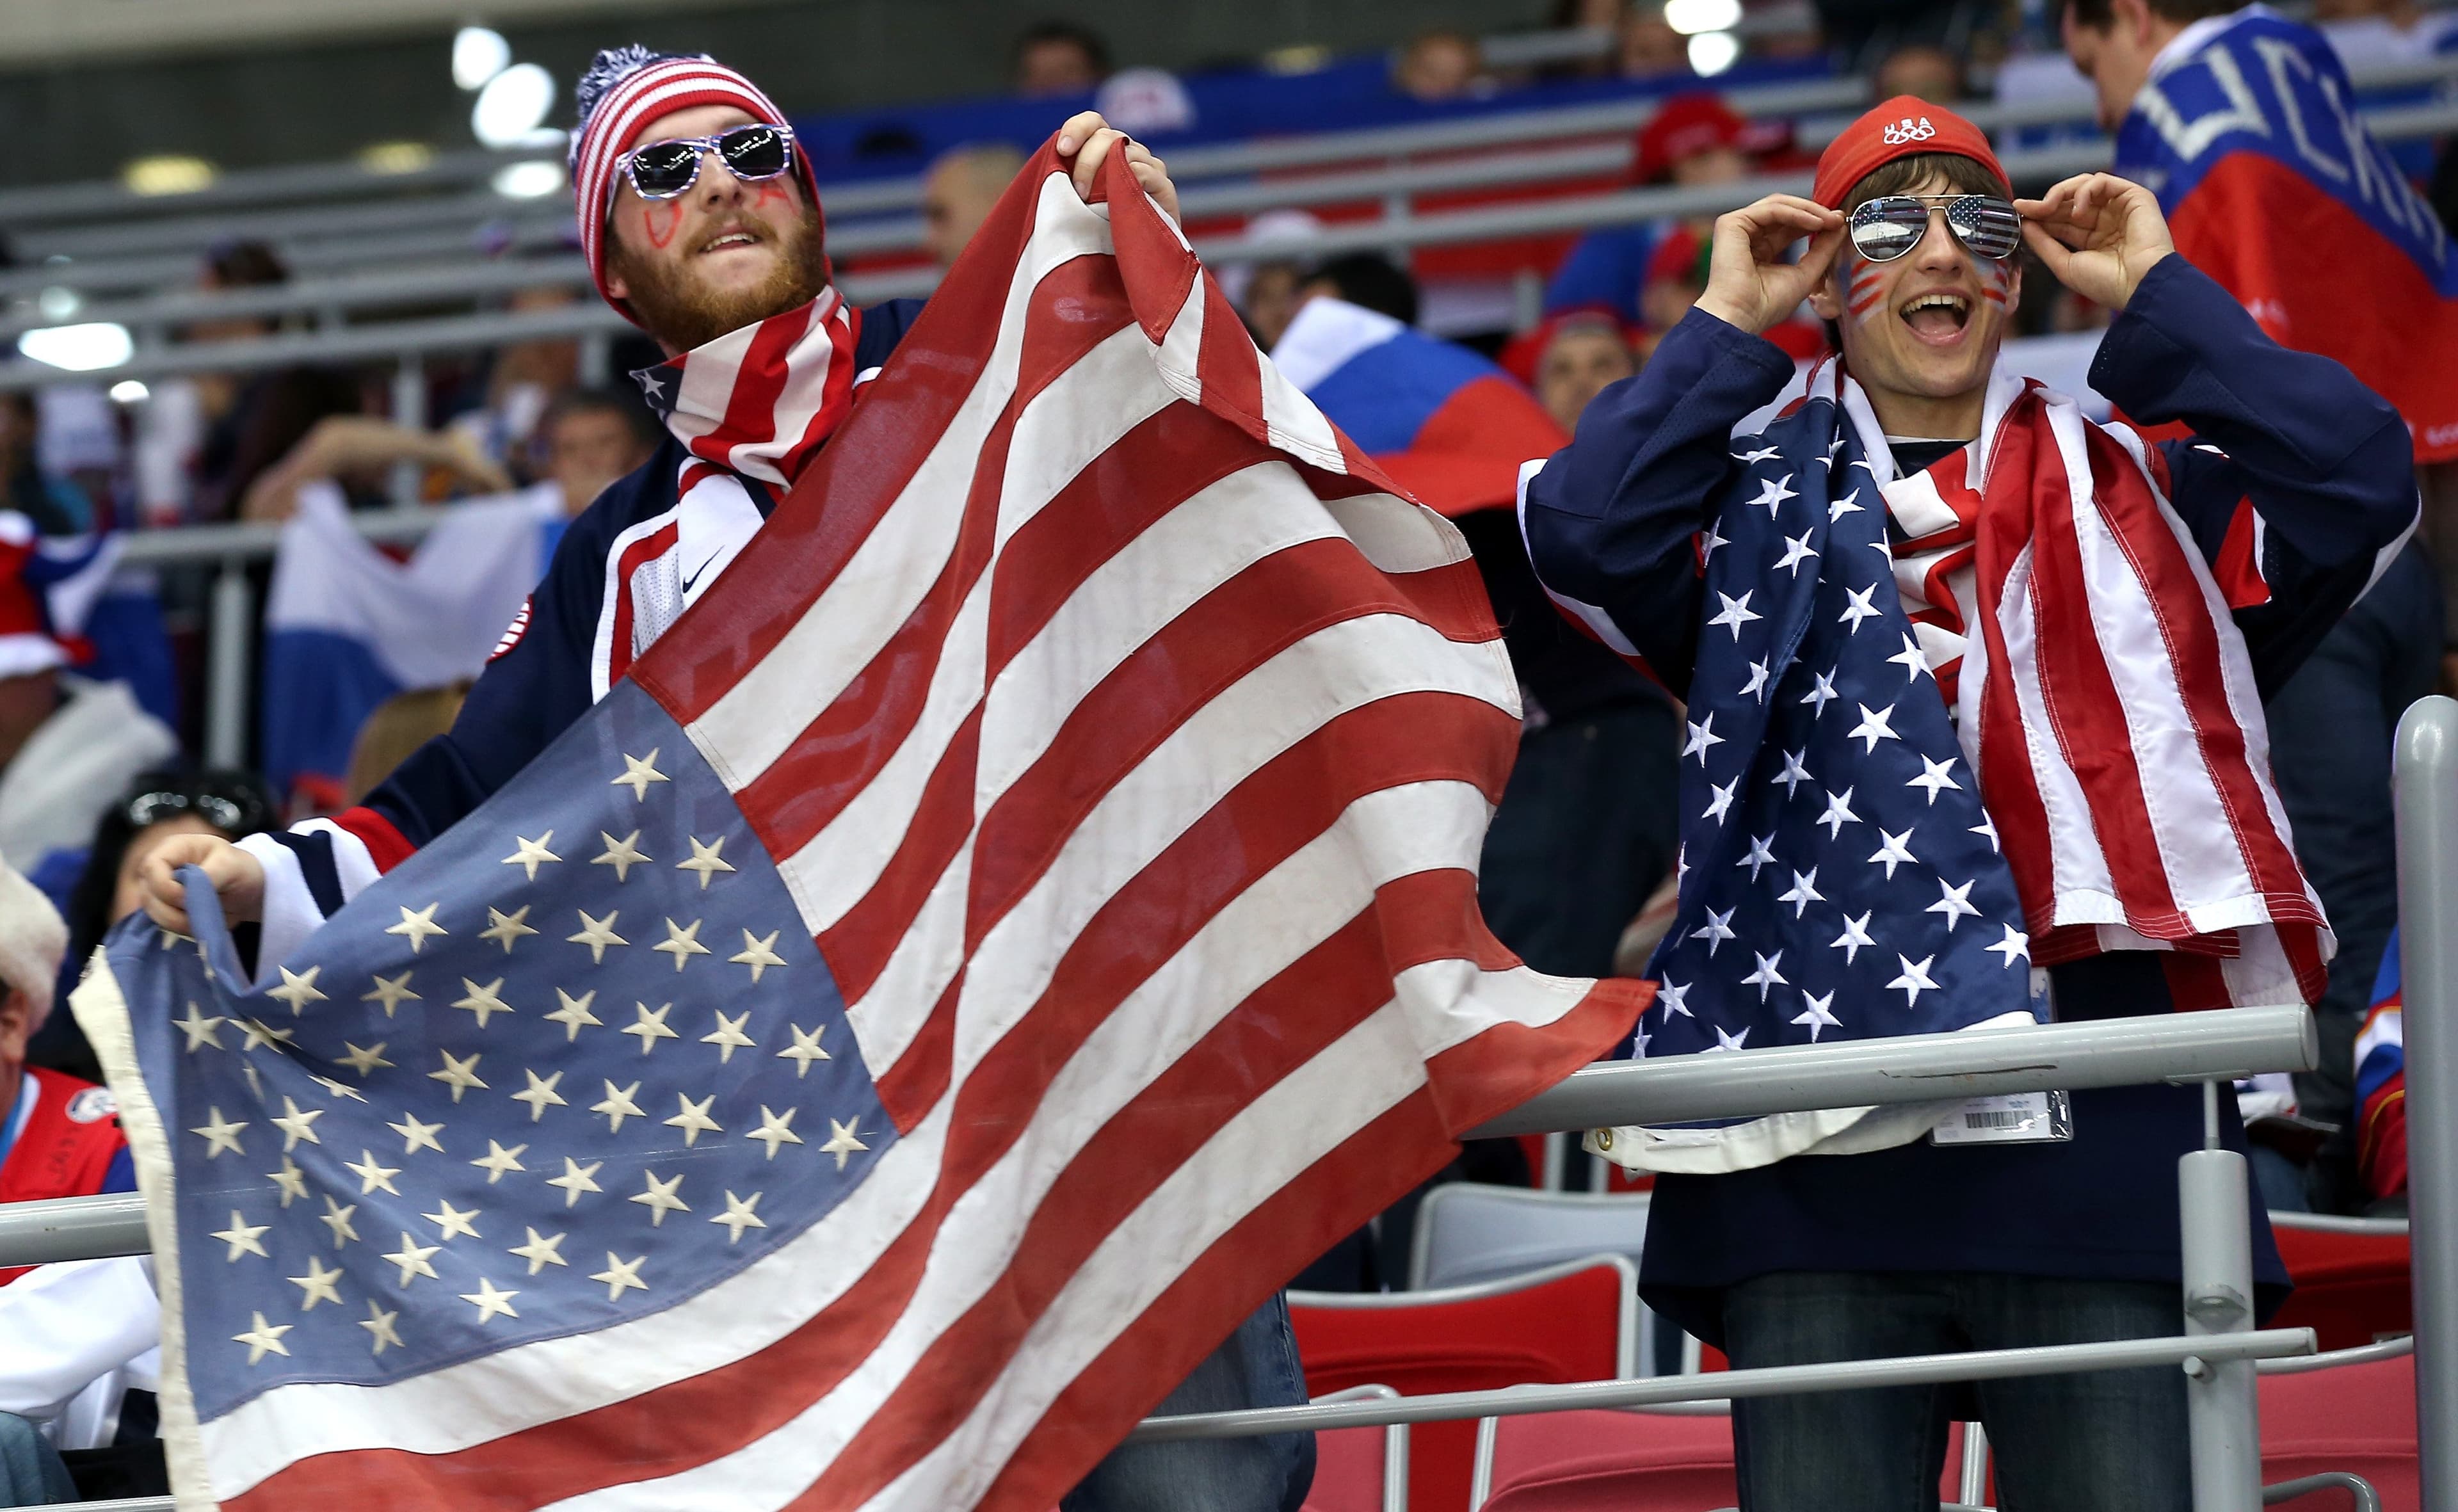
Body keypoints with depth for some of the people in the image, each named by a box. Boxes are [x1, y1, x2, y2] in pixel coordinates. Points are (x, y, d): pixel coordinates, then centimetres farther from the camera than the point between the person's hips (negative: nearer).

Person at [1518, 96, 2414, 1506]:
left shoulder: (2131, 494, 17)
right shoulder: (1753, 512, 16)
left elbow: (2360, 479, 0)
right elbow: (1579, 528, -4)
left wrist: (2156, 294, 8)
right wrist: (1728, 330, 7)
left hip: (2100, 1127, 0)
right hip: (1821, 1151, 0)